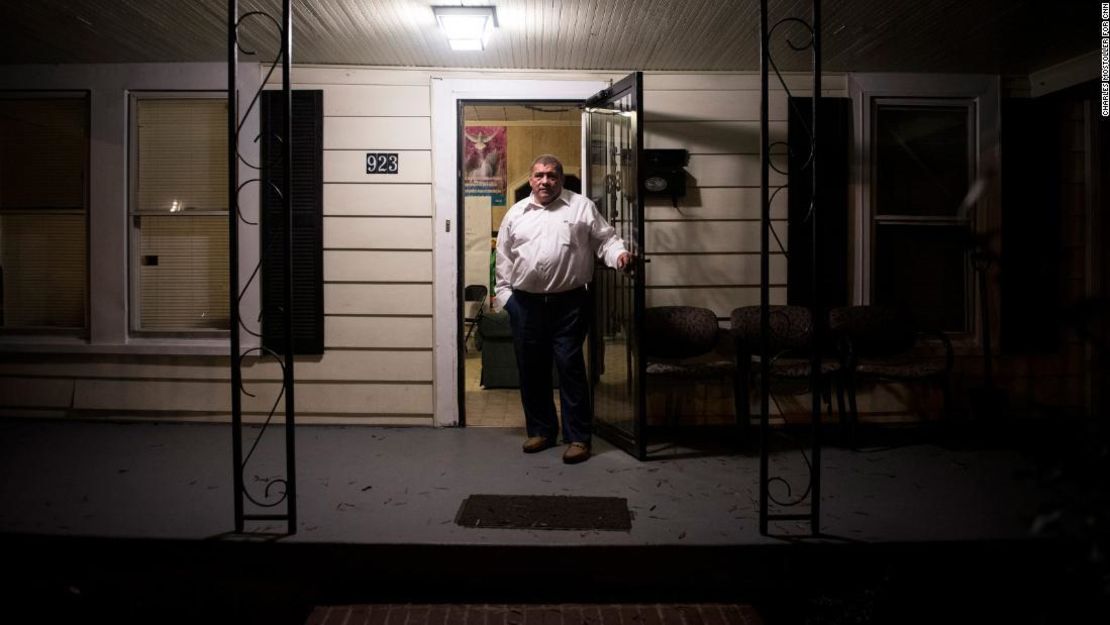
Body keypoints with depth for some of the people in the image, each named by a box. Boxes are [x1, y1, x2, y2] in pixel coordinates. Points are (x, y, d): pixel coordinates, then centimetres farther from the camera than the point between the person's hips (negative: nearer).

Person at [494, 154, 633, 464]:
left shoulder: (582, 206, 4)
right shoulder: (516, 213, 11)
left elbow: (605, 239, 2)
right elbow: (504, 258, 13)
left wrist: (620, 254, -19)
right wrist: (504, 294, 7)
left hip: (569, 303, -3)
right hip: (526, 304, 3)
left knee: (570, 368, -3)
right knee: (531, 369, 10)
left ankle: (578, 437, 6)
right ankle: (541, 430, 25)